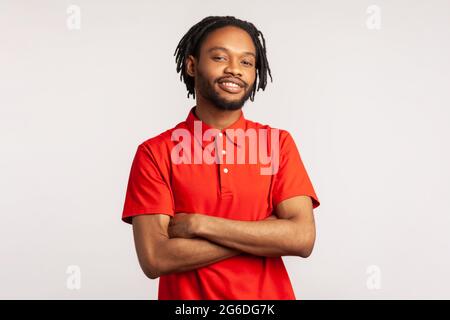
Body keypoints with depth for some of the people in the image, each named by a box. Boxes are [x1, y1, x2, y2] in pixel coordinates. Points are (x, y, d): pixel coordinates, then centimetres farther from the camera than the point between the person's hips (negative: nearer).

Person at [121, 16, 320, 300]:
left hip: (269, 293, 2)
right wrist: (267, 235, -18)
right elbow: (155, 258, -18)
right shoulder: (154, 152, -9)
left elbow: (303, 239, -14)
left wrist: (198, 224, -19)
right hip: (186, 295, -1)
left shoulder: (279, 142, -4)